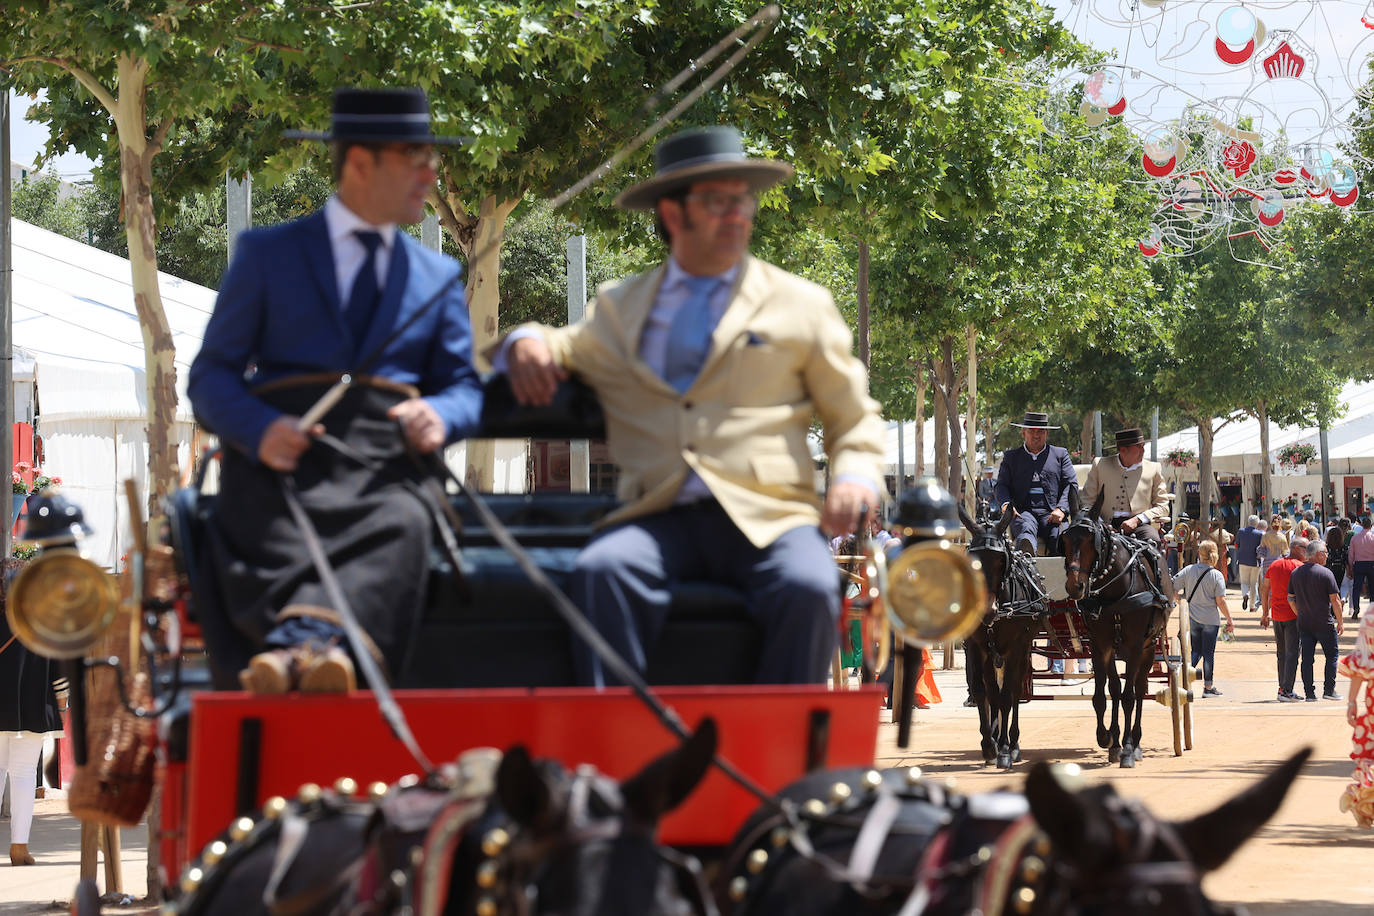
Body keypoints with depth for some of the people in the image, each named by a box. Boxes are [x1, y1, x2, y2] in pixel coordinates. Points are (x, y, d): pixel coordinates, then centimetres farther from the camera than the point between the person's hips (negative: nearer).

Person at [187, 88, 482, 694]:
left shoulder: (438, 276, 28)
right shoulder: (268, 254, 17)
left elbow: (464, 387, 21)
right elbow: (212, 376, 11)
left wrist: (439, 415, -6)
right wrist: (259, 429, -13)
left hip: (384, 464, 1)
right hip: (284, 458, -1)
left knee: (405, 526, -37)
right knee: (281, 546, -36)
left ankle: (300, 644, -61)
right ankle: (314, 645, -63)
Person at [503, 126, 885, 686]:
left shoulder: (802, 305, 18)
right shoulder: (619, 308, 22)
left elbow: (855, 420, 21)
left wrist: (855, 478, -2)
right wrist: (527, 344, 10)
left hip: (768, 518, -1)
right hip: (660, 519, 1)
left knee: (808, 588, -33)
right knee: (599, 571, -31)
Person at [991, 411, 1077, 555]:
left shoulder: (1060, 454, 22)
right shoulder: (1011, 457, 23)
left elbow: (1071, 484, 13)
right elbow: (1001, 486, 13)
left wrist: (1061, 509, -7)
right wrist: (1005, 504, -11)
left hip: (1052, 513, 2)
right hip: (1023, 512, -2)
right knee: (1025, 527, -38)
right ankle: (1027, 556, -71)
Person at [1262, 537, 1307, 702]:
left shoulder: (1275, 565, 11)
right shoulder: (1299, 566, -10)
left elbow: (1264, 589, 14)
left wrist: (1265, 613, 20)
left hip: (1276, 615, 7)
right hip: (1293, 616, -7)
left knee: (1281, 654, 16)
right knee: (1292, 653, -6)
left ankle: (1282, 687, 22)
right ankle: (1287, 691, -11)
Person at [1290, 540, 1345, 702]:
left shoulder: (1296, 573, 4)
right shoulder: (1326, 573, -11)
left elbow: (1291, 598, 10)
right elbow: (1335, 600, -10)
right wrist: (1340, 622, -2)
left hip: (1304, 623, 4)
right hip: (1324, 624, -4)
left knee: (1307, 658, 6)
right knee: (1332, 655, 9)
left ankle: (1309, 693, 4)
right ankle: (1329, 690, 6)